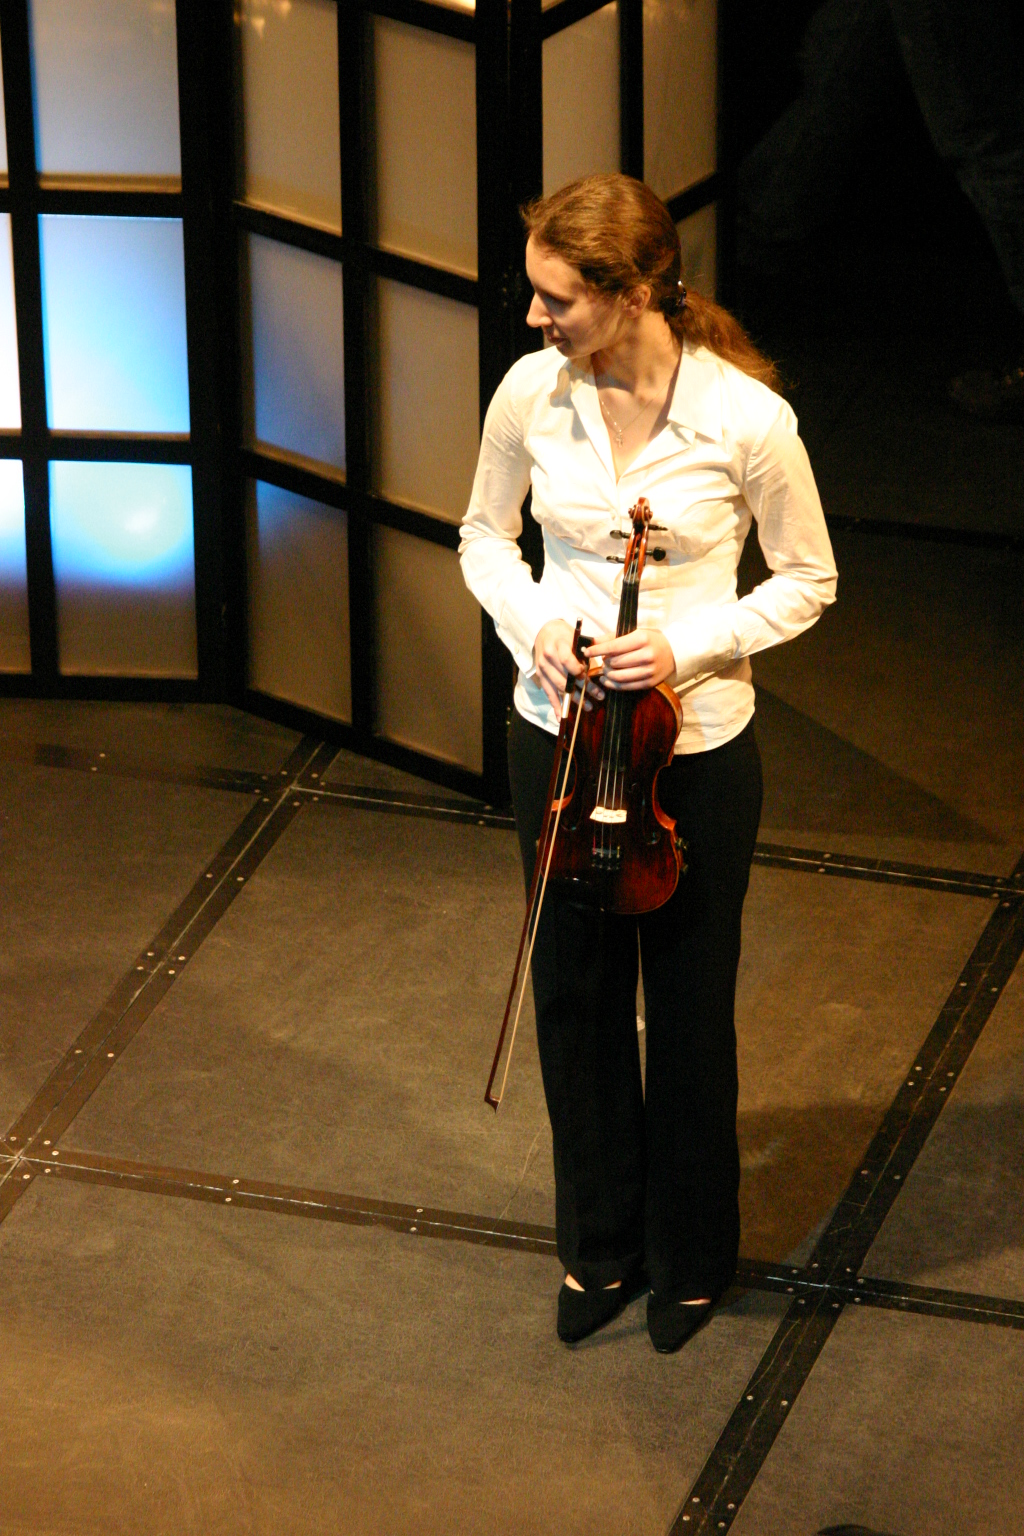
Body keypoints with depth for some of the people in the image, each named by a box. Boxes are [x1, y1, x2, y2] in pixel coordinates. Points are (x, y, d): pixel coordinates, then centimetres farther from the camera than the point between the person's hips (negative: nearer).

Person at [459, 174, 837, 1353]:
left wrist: (689, 644, -21)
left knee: (687, 1008, 12)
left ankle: (692, 1257, 33)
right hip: (558, 736, 3)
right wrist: (528, 620, -13)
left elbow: (807, 582, -6)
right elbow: (486, 535, 8)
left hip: (694, 748, -3)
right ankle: (599, 1244, 37)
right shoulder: (530, 394, -10)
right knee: (574, 994, 16)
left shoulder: (746, 417, -20)